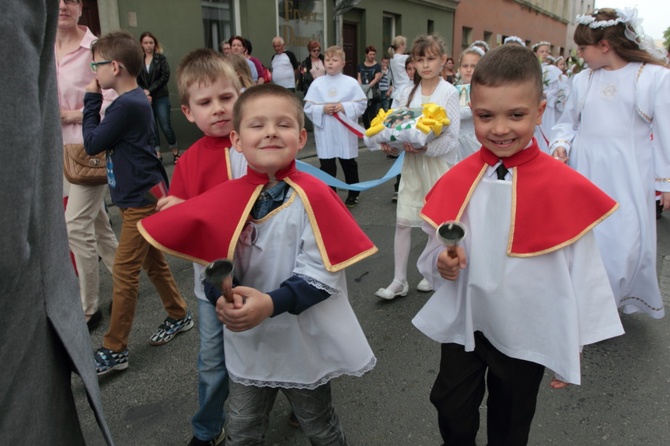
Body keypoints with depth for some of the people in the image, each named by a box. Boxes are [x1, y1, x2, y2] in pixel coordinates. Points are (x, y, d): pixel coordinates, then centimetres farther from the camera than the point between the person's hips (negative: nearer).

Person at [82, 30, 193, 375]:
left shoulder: (128, 105, -20)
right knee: (153, 262, 19)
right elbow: (104, 143, 14)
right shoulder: (135, 100, 9)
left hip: (142, 200, -10)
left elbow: (92, 144, -14)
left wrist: (91, 100, -7)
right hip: (142, 196, 10)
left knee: (124, 272, -4)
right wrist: (96, 102, 3)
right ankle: (179, 316, 34)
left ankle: (115, 350, 6)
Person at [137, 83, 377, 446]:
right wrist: (223, 298, -24)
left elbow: (322, 275, -21)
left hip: (305, 344, -2)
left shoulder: (311, 197, -20)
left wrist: (272, 303, -33)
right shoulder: (226, 198, -9)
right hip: (247, 344, 3)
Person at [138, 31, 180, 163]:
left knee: (165, 126, -5)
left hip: (161, 98, -2)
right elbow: (136, 80, 3)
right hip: (145, 98, 2)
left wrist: (150, 91, -13)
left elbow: (165, 77, -9)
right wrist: (144, 93, -12)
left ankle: (175, 152, 12)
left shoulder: (161, 58, -1)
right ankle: (157, 155, 14)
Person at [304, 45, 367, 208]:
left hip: (345, 132, 0)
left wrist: (345, 107, -17)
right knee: (327, 167, 6)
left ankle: (353, 194, 32)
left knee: (349, 164, 14)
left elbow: (362, 104, -4)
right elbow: (308, 108, -1)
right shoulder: (317, 83, 0)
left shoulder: (351, 82, -3)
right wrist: (322, 109, -17)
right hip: (325, 133, 1)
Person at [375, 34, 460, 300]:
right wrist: (390, 145, -13)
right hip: (411, 162, 4)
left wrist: (425, 148, -28)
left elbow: (452, 137, -13)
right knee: (402, 221, 2)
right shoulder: (407, 92, 5)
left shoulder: (449, 93, -7)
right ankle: (399, 280, 11)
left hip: (439, 162, -4)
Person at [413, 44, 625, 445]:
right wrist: (443, 263, -20)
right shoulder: (457, 182, -8)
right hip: (464, 326, 2)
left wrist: (573, 346, -3)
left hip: (529, 335, -2)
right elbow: (434, 253, 3)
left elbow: (582, 272, -9)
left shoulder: (566, 188, -17)